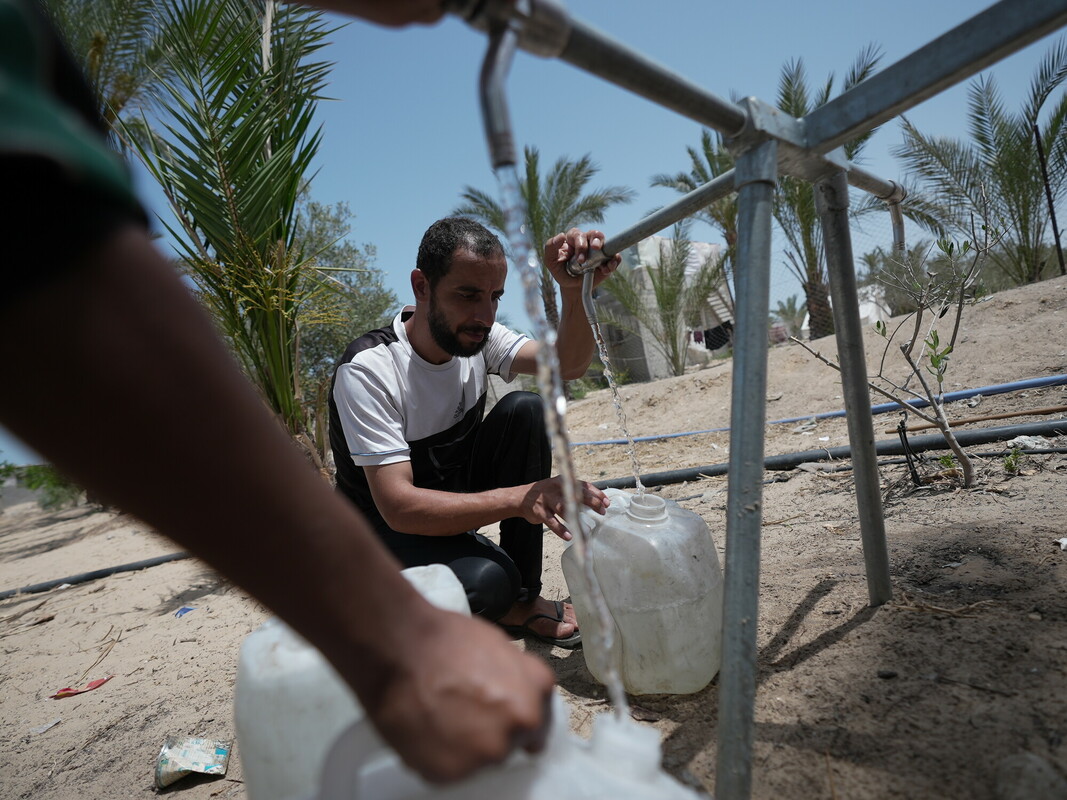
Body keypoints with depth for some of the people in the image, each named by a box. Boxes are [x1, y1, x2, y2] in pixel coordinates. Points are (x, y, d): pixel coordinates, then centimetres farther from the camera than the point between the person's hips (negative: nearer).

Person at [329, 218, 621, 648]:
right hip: (385, 527, -6)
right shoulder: (367, 369, -27)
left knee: (526, 410, -18)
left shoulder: (476, 337, -8)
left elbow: (569, 364, -19)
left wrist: (574, 289, -39)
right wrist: (518, 497, -45)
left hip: (453, 499, 7)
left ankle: (522, 601, -9)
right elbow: (398, 505, -33)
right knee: (485, 580, -37)